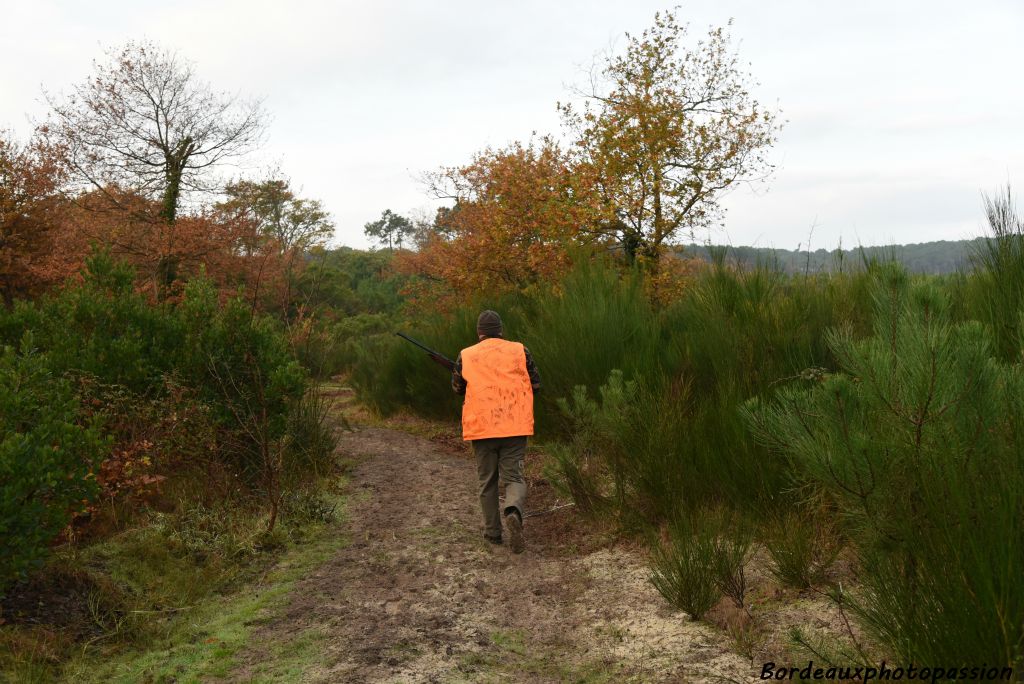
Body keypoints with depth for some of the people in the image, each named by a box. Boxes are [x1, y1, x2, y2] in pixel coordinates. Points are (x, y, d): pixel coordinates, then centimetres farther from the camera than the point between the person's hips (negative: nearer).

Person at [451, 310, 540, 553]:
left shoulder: (466, 355, 2)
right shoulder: (519, 351, 1)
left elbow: (458, 387, 15)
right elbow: (536, 384, 8)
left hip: (481, 427, 1)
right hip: (515, 427, 0)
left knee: (487, 480, 15)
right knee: (513, 477, 5)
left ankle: (493, 531, 21)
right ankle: (513, 513, -25)